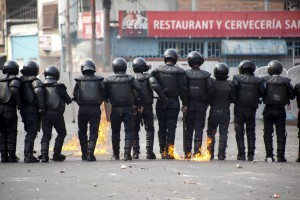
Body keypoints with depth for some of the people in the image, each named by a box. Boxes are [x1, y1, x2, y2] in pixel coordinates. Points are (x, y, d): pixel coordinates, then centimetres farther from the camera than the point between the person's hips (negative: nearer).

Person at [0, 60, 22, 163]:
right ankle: (11, 156, -2)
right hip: (10, 109, -4)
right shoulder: (14, 80, -4)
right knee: (11, 133, 2)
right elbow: (14, 90, -23)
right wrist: (19, 103, -13)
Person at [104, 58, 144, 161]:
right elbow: (140, 91, -9)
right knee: (128, 131, 2)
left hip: (115, 109, 1)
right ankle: (127, 153, -8)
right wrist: (141, 104, -1)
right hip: (128, 109, -1)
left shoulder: (108, 80, -3)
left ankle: (116, 154, 17)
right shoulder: (130, 79, -3)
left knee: (115, 132, 12)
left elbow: (104, 95, -3)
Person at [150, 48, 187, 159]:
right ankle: (169, 152, -2)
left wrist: (162, 96, -11)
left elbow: (154, 84, -15)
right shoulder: (180, 71, -5)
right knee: (171, 127, 1)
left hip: (161, 102, 2)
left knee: (162, 127, 10)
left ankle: (162, 152, 12)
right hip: (174, 102, -2)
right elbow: (183, 89, -5)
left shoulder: (157, 70, -1)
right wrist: (184, 104, 1)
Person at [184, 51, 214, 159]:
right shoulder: (206, 75, -1)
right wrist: (206, 103, 6)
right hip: (201, 105, 0)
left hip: (189, 104, 0)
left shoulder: (186, 74, -4)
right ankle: (197, 152, -2)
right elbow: (210, 89, -5)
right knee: (199, 129, 3)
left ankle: (187, 153, 5)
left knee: (188, 129, 7)